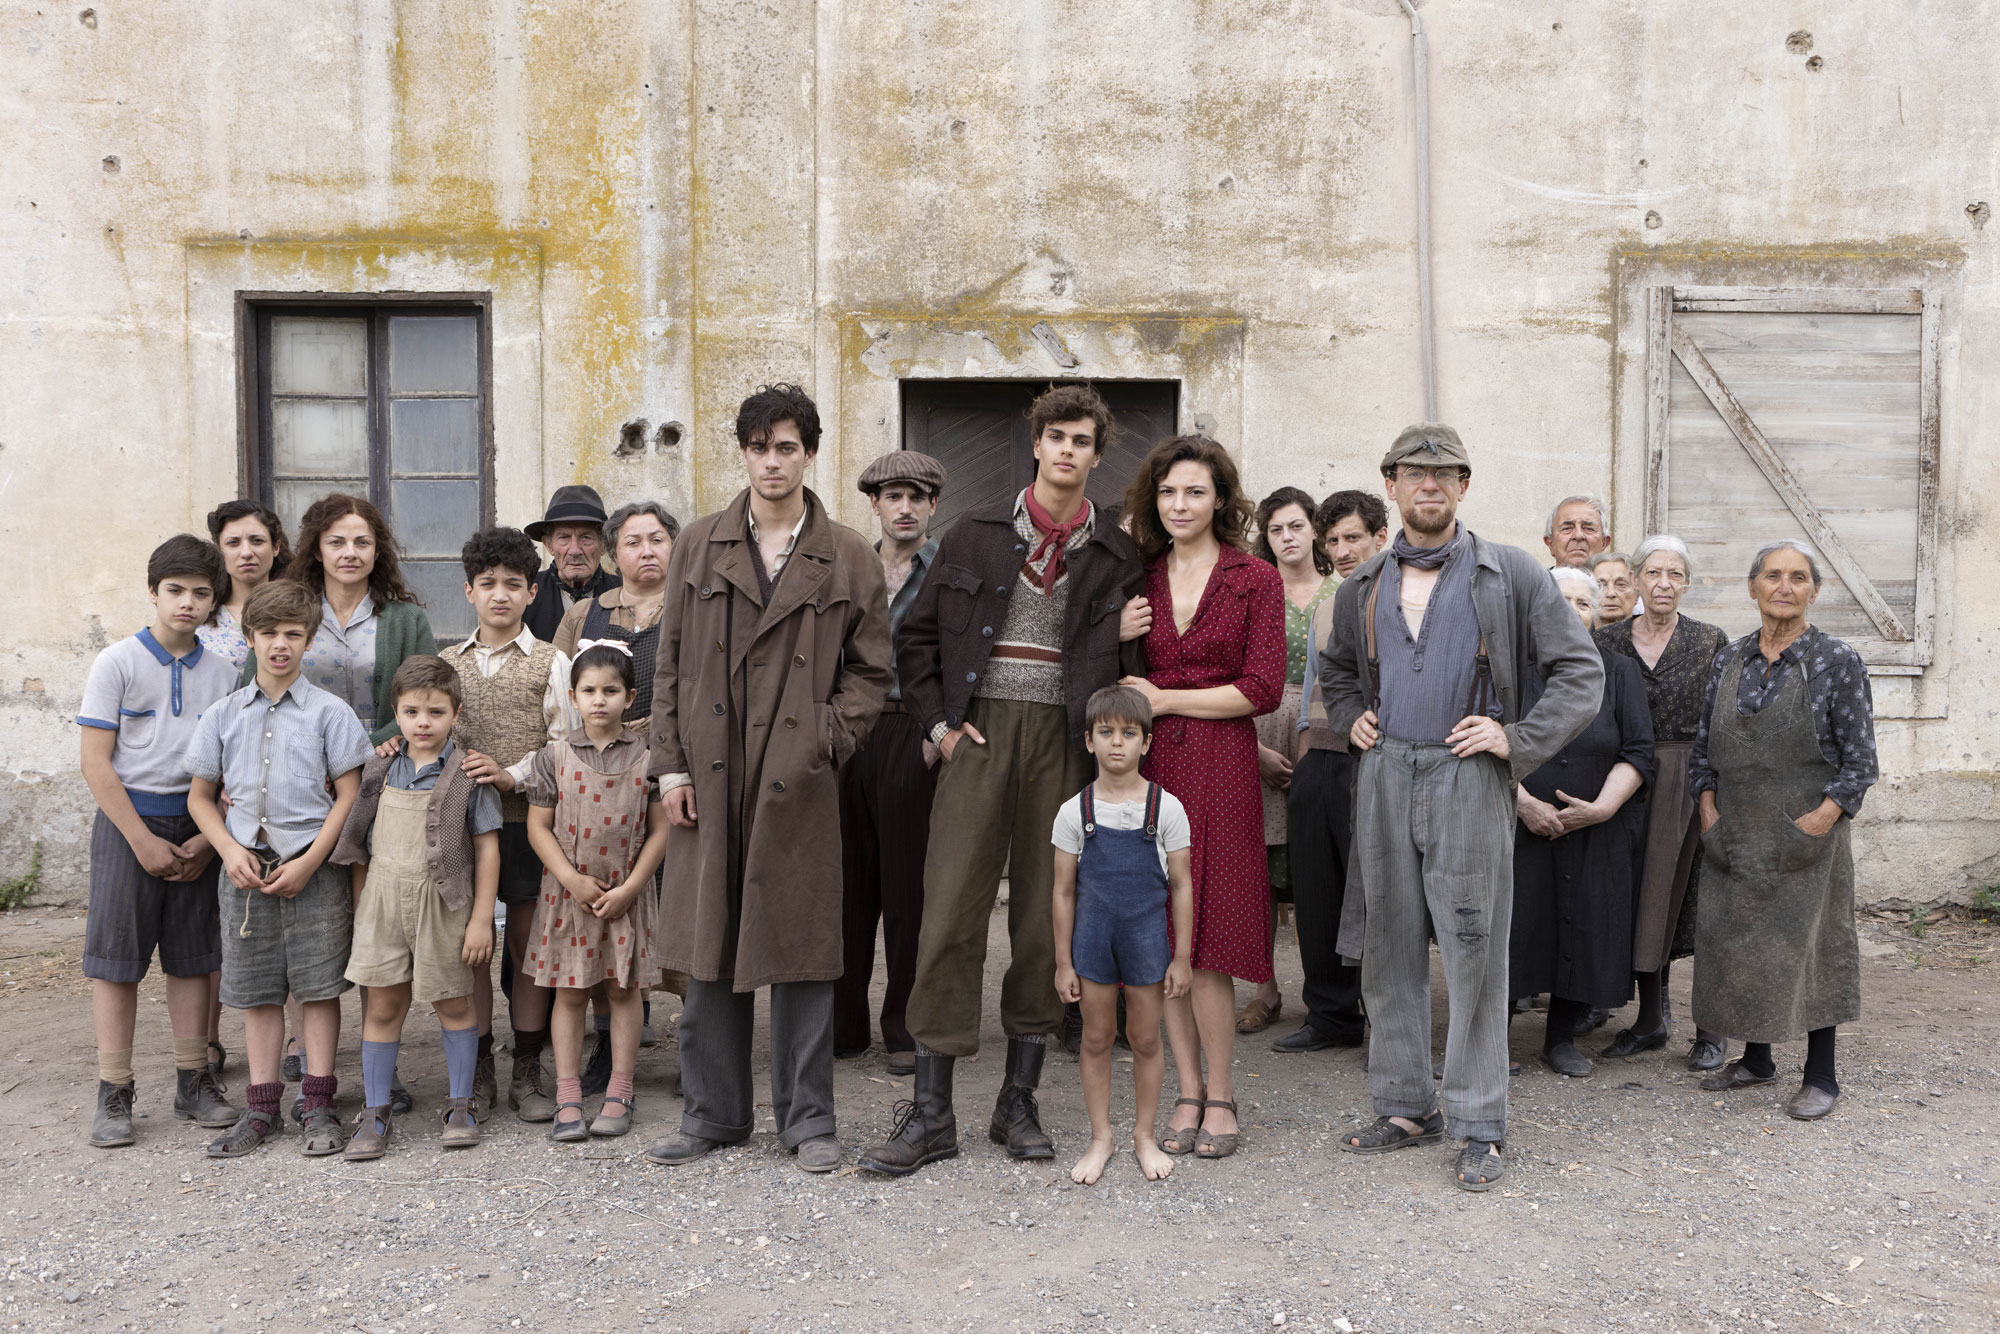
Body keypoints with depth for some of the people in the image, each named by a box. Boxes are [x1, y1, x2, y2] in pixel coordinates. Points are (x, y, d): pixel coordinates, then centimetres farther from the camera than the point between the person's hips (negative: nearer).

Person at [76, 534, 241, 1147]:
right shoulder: (118, 663, -4)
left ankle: (193, 1081, 17)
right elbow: (96, 763, -6)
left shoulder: (223, 672, 5)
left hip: (197, 827, 3)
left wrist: (209, 838, -4)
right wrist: (143, 840, -11)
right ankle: (114, 1093, 9)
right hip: (128, 821, -3)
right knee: (116, 957, 0)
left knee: (192, 956, 7)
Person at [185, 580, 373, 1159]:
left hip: (314, 868, -3)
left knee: (319, 985, 1)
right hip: (246, 867, 3)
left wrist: (308, 862, -12)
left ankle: (319, 1106, 10)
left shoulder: (330, 713, -2)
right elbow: (201, 795, 11)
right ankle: (261, 1107, 18)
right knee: (258, 991, 9)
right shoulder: (223, 714, 7)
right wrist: (231, 851, -4)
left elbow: (348, 796, -5)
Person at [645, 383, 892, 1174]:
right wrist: (671, 762, 2)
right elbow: (670, 661, 8)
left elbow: (871, 671, 6)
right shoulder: (700, 546, 9)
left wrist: (828, 743, -6)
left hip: (799, 779, -1)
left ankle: (807, 1118, 18)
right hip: (709, 774, 2)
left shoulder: (849, 559, 4)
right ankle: (712, 1112, 22)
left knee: (800, 946, 4)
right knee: (709, 944, 8)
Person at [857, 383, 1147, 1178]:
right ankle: (931, 1112, 4)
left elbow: (1123, 668, 10)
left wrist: (1121, 636, -10)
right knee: (950, 914, -4)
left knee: (1046, 920, 5)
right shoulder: (977, 533, 8)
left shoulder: (1115, 556, 9)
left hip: (1062, 740, 1)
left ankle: (1019, 1101, 19)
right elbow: (918, 636, 10)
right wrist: (937, 722, 0)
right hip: (979, 735, -1)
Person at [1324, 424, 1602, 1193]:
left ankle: (1479, 1127, 9)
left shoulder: (1511, 575, 1)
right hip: (1384, 778, 4)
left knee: (1474, 953, -2)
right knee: (1390, 949, 9)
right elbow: (1336, 668, 29)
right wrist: (1351, 717, 10)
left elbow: (1581, 671, 1)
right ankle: (1405, 1108, 21)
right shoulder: (1364, 586, 13)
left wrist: (1517, 739, -8)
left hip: (1467, 778, -4)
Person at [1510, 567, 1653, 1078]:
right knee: (1508, 927, -6)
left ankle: (1562, 1039, 20)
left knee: (1583, 933, 4)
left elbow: (1638, 752, 1)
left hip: (1595, 837, 2)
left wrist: (1603, 807, -13)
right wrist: (1523, 801, -16)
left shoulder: (1619, 671, 7)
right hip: (1517, 827, -2)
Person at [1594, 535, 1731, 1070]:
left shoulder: (1711, 641, 1)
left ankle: (1710, 1030, 12)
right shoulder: (1608, 641, 6)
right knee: (1642, 900, 8)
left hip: (1695, 780, -2)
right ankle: (1650, 1020, 21)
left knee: (1698, 902, 0)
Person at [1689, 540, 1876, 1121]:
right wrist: (1708, 809, -1)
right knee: (1739, 938, 10)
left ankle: (1820, 1076, 15)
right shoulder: (1729, 660, 7)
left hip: (1807, 833, -4)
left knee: (1807, 941, 1)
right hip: (1737, 835, 4)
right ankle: (1755, 1058, 27)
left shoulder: (1838, 662, -5)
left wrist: (1821, 818, -16)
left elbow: (1859, 758, -6)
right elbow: (1703, 745, 11)